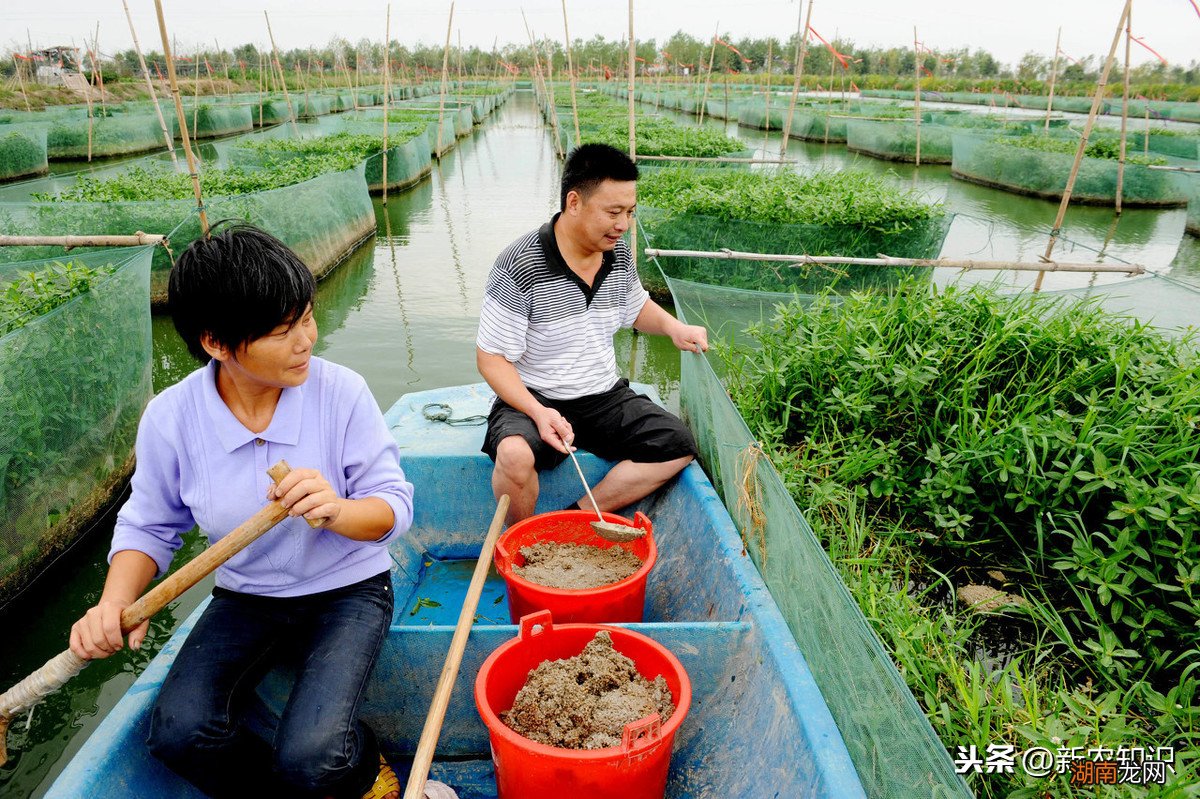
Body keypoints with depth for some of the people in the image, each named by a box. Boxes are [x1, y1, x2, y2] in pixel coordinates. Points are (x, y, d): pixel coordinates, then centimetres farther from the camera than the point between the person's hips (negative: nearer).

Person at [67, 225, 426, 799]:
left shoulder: (341, 392, -18)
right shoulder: (170, 417, -11)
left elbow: (395, 505, -13)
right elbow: (149, 526, 4)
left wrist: (337, 511, -36)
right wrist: (115, 603, -15)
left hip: (347, 590, -3)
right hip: (246, 598, 3)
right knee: (179, 734, -20)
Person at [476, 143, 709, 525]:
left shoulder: (619, 254, 0)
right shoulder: (521, 265, -19)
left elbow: (636, 308, 21)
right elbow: (491, 357, -15)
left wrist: (672, 326, -1)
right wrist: (538, 412, -30)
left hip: (604, 396, 6)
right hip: (533, 398, -5)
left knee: (677, 445, -10)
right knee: (515, 456, -35)